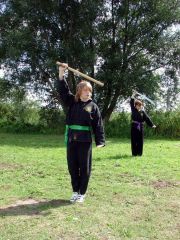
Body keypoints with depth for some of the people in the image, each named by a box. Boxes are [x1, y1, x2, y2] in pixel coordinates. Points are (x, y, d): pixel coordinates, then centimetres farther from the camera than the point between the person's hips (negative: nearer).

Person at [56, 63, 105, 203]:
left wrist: (100, 141, -11)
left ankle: (82, 193, 21)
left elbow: (98, 125, -3)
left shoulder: (93, 106, 1)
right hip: (71, 140, 3)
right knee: (72, 167, 10)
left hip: (85, 141, -2)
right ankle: (75, 191, 27)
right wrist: (61, 74, -13)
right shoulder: (72, 102, 7)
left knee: (84, 167, 5)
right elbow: (63, 90, -1)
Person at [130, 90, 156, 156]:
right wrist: (133, 96, -16)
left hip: (140, 127, 2)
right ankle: (134, 153, 5)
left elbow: (147, 118, 3)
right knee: (134, 141, 0)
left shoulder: (142, 112, 6)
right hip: (134, 127, -2)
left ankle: (139, 153, 12)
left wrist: (152, 125, -3)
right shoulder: (133, 110, 1)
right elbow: (131, 103, -9)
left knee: (140, 141, 4)